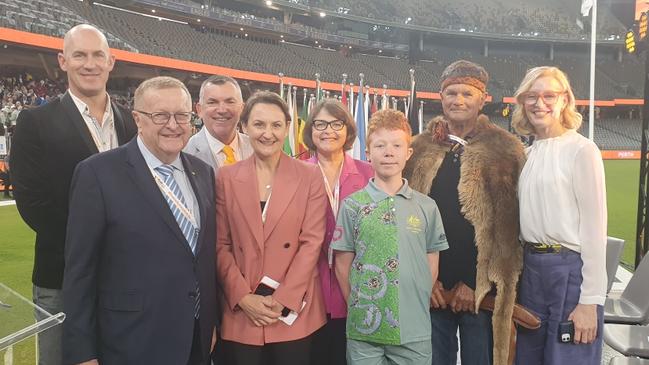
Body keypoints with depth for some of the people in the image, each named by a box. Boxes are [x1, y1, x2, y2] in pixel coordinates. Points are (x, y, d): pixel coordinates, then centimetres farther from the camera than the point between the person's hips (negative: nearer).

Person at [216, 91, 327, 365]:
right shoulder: (226, 177, 4)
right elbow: (220, 245, 2)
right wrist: (243, 297, -8)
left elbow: (312, 242, -4)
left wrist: (283, 299, -10)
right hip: (241, 314, 1)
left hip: (294, 313, -1)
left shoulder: (310, 175, 1)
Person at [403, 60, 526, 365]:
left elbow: (509, 227, -5)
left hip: (482, 291, -2)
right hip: (430, 290, 2)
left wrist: (479, 284, -9)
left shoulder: (505, 150, -2)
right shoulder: (420, 149, 6)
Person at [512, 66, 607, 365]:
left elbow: (594, 228, -12)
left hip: (570, 269, -6)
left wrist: (590, 301, -14)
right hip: (531, 268, 7)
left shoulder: (581, 150, -8)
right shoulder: (529, 153, 11)